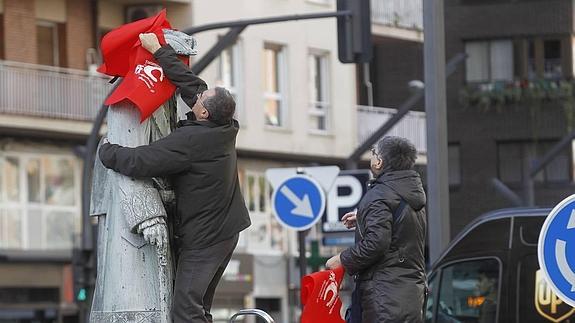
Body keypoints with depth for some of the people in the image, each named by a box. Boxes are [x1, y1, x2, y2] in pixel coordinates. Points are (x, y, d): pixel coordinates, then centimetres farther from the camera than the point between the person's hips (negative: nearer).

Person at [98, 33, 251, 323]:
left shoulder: (189, 141, -22)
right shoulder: (226, 128, 2)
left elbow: (137, 162, -21)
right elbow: (190, 82, 13)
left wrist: (106, 151, -2)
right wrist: (159, 51, 18)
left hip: (202, 239, -9)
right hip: (226, 232, 9)